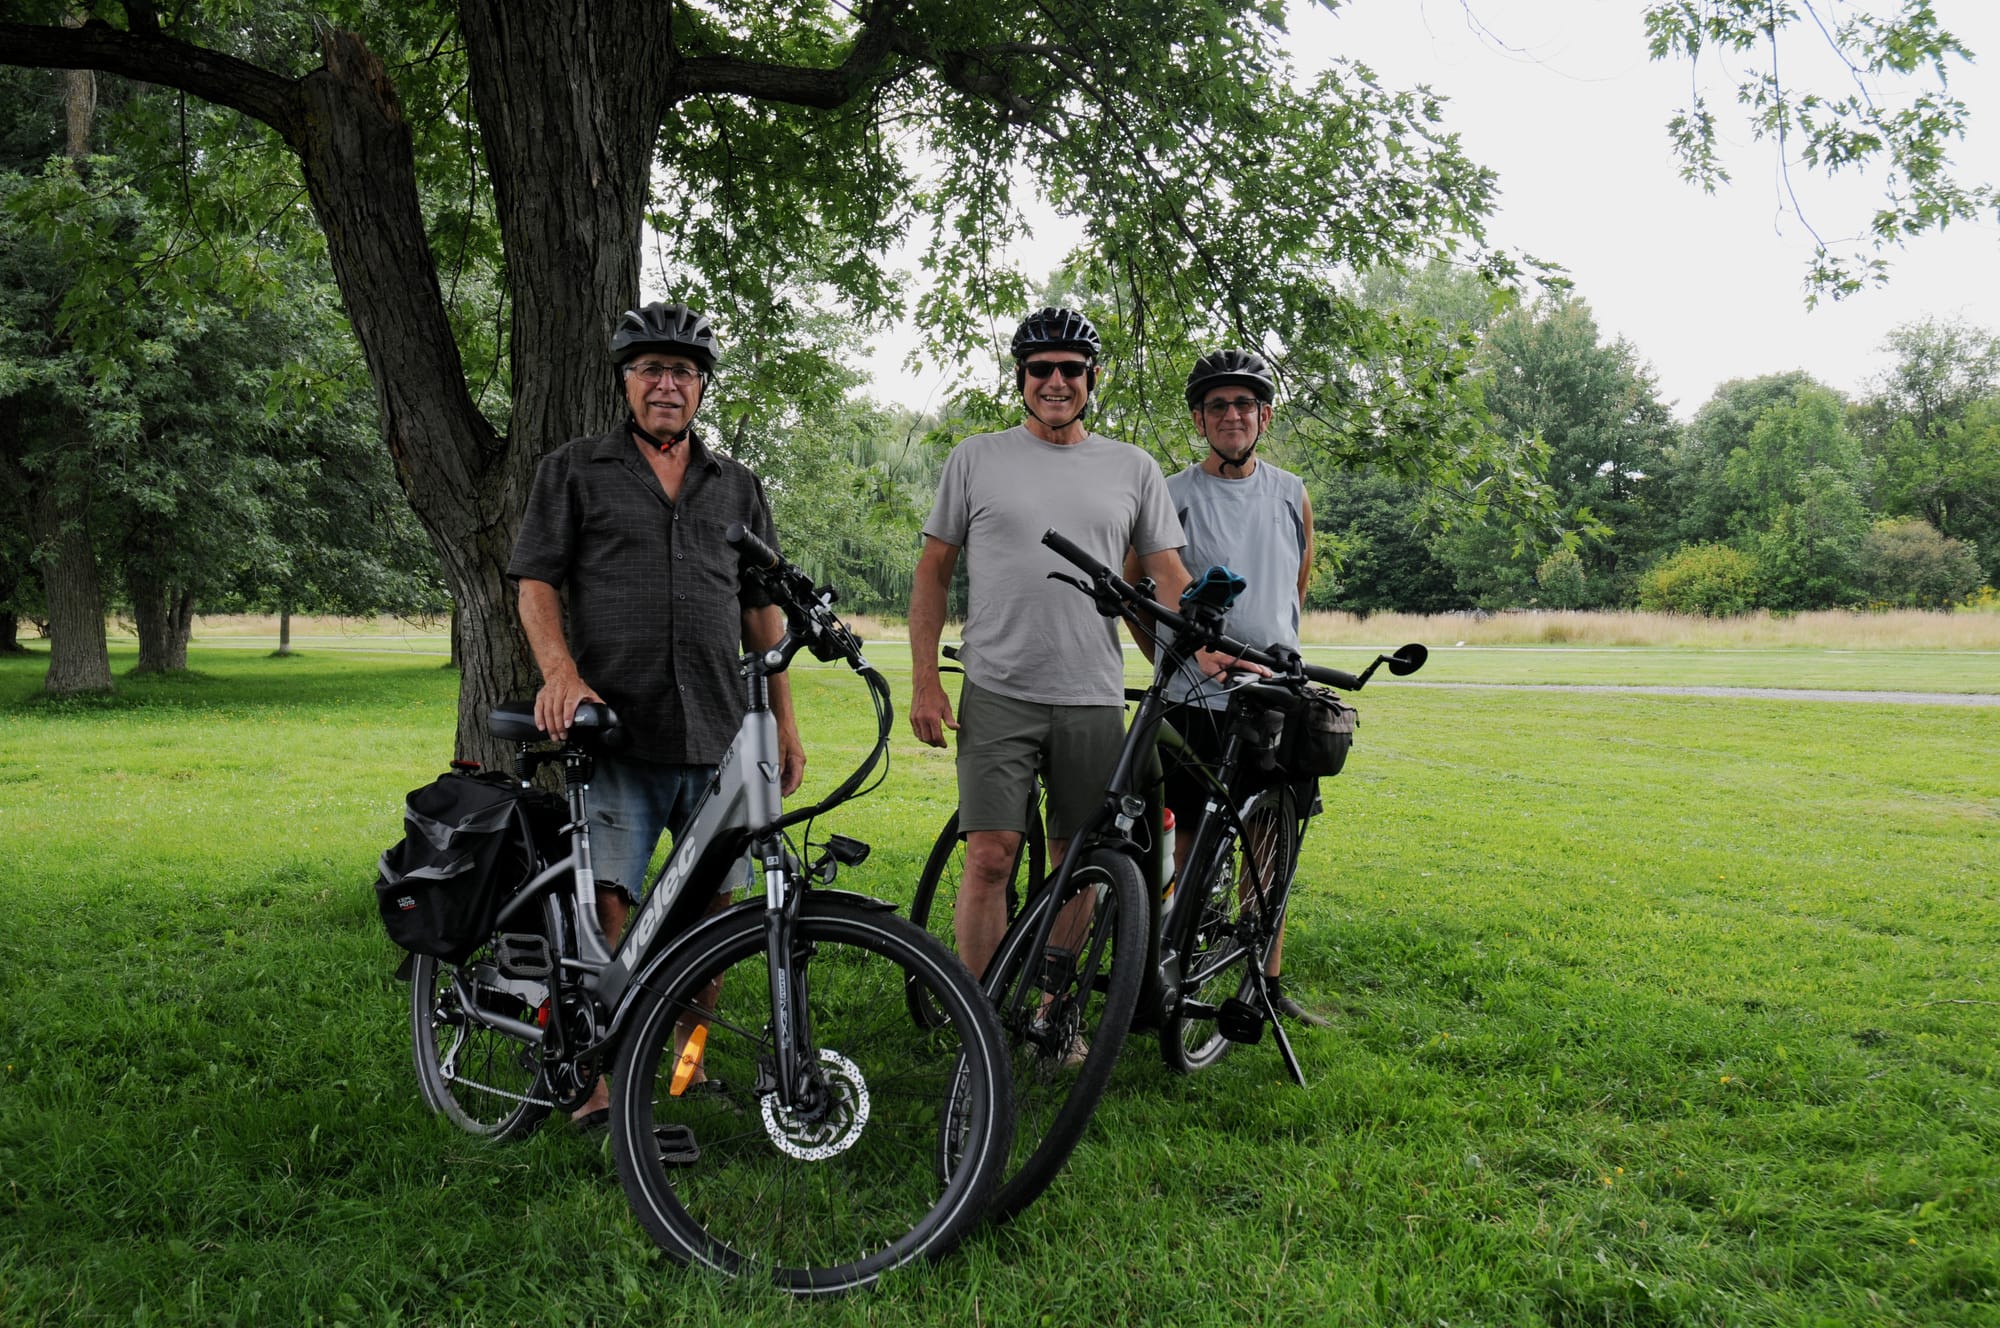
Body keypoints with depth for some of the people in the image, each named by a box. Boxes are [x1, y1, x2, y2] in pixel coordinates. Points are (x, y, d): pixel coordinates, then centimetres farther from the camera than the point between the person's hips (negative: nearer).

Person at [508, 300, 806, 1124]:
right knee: (606, 906, -9)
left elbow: (761, 611, 18)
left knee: (713, 908, 6)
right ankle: (606, 1080, 1)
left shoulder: (738, 487, 18)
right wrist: (560, 670, -16)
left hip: (721, 739, 3)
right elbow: (536, 582, 3)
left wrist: (785, 723, 12)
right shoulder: (574, 471, 10)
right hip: (617, 738, -3)